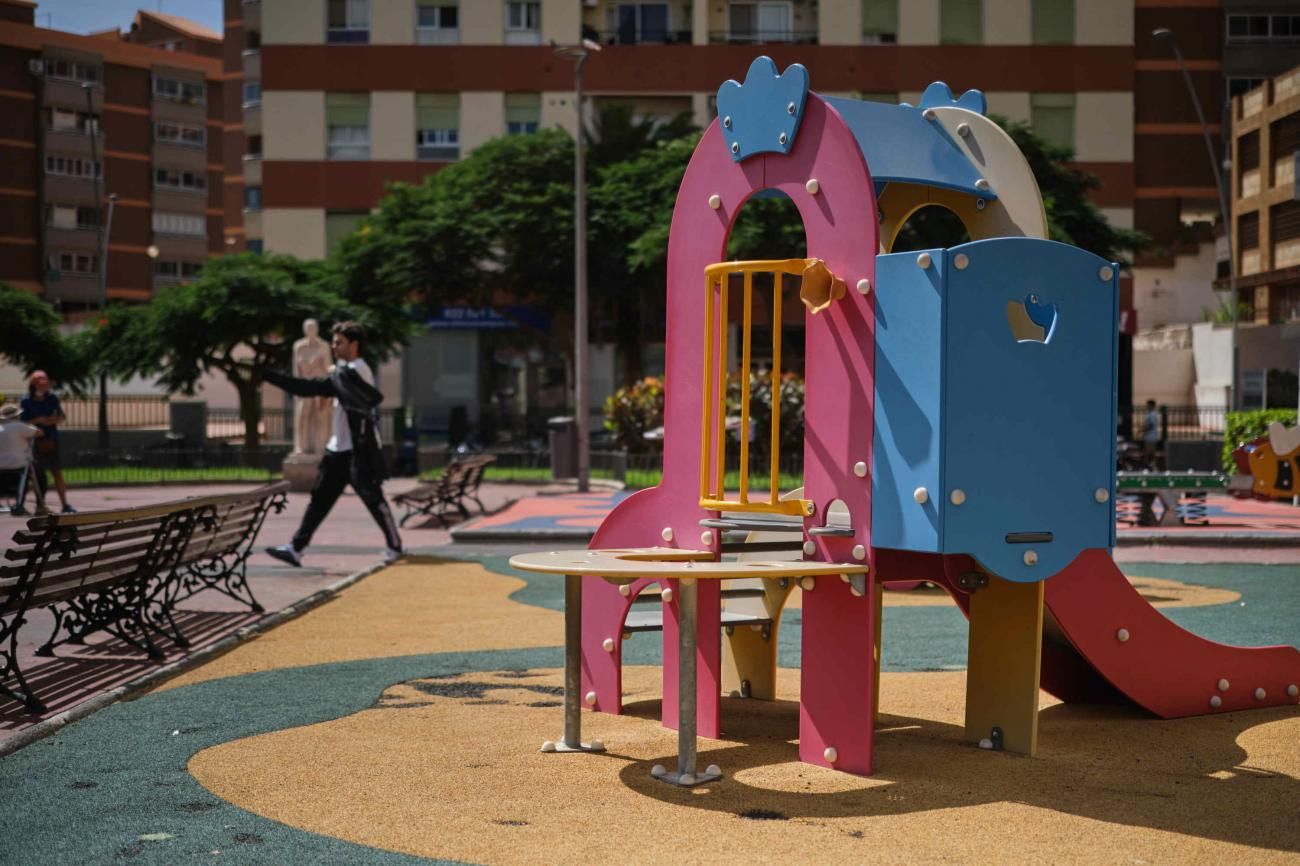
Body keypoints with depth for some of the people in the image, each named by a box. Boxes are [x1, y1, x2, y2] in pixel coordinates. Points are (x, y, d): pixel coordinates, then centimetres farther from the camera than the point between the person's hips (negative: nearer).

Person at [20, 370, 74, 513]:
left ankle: (65, 505, -1)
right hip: (35, 441, -1)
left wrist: (51, 420, -13)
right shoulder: (26, 401, -1)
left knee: (57, 473, -1)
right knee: (38, 474, 4)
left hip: (52, 441, 1)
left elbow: (62, 418, 8)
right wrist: (37, 421, -18)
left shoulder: (52, 398, 6)